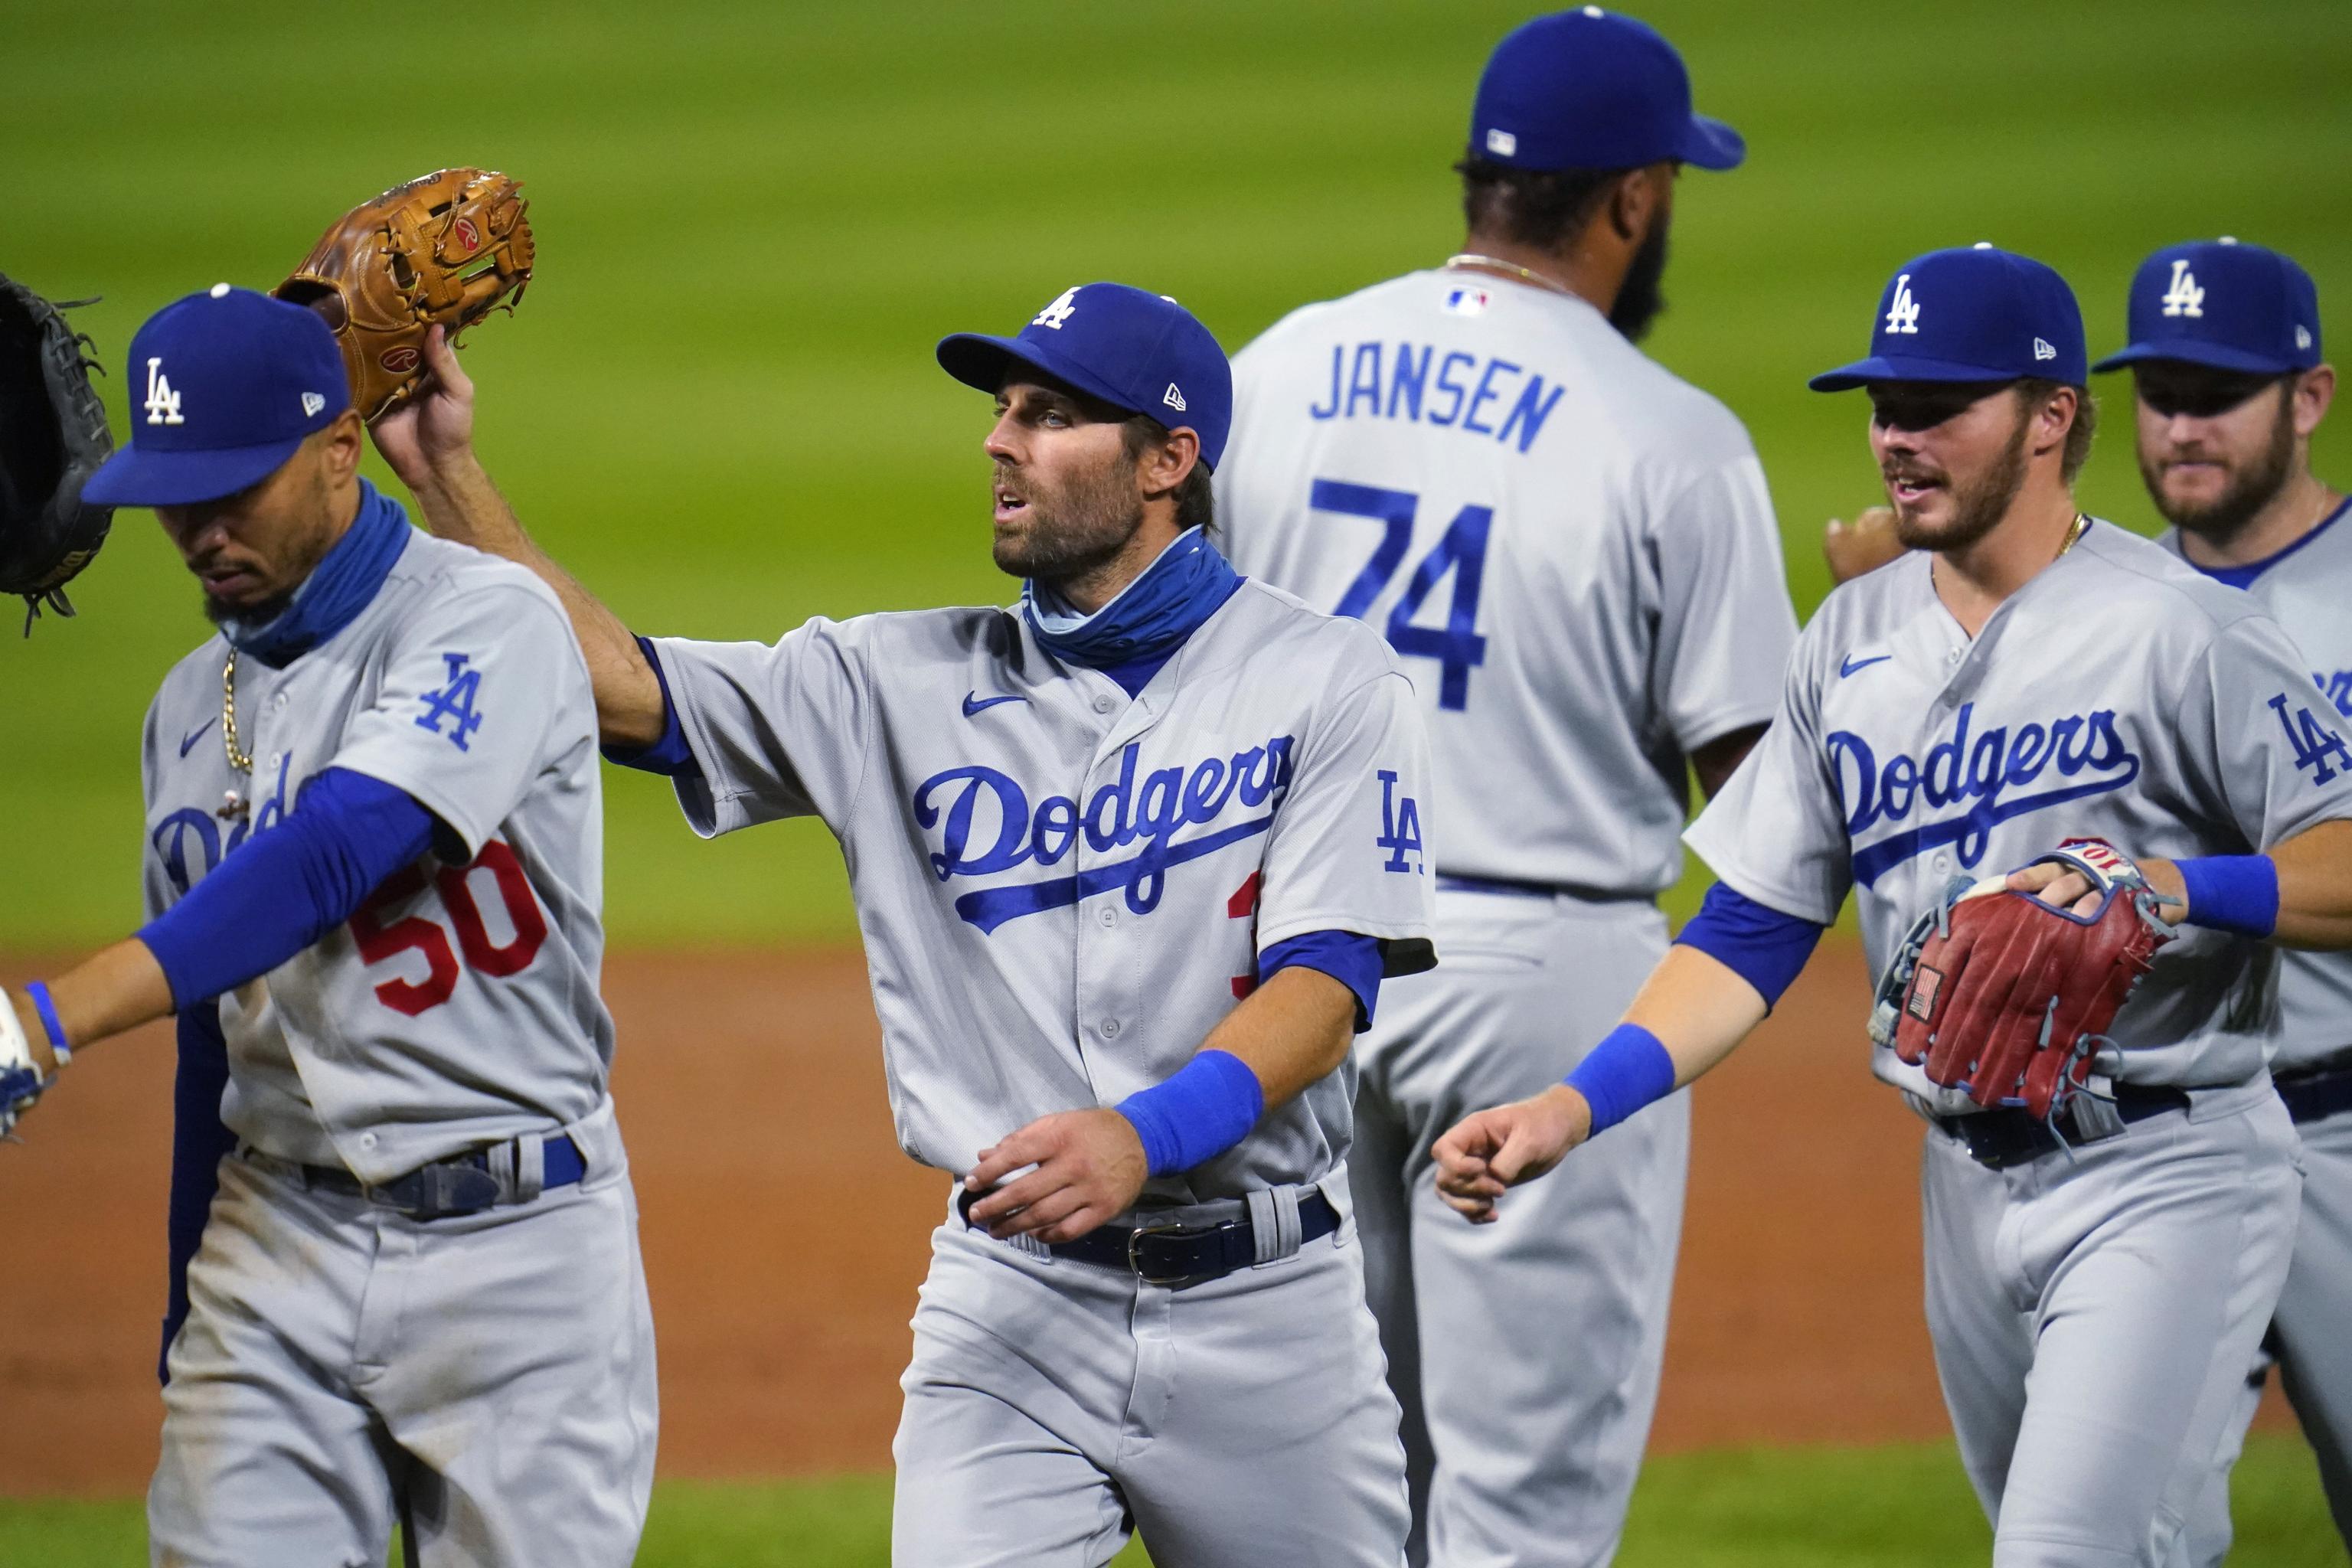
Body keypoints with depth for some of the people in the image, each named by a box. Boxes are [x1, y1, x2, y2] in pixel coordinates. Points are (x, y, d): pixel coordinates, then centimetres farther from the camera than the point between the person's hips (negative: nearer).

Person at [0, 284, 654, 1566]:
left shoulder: (487, 624, -9)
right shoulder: (192, 708, 14)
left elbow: (338, 851, -24)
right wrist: (188, 1327, 19)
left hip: (514, 1246, -6)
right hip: (275, 1259, 6)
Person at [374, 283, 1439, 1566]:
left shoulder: (1323, 680, -1)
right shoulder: (908, 682, 9)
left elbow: (1328, 978, -12)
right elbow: (621, 684, 5)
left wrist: (1145, 1135, -29)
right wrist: (444, 470, -4)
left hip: (1261, 1302, -2)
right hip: (1009, 1298, 2)